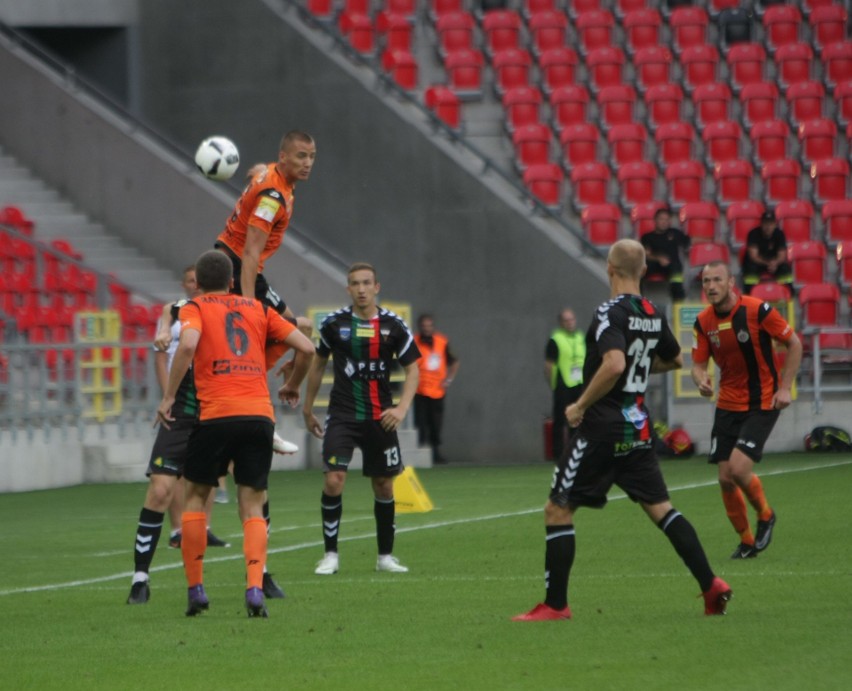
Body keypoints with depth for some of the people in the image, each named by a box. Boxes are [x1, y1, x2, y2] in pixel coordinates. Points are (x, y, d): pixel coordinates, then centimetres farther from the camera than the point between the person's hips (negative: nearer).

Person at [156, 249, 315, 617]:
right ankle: (255, 588, -12)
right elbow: (306, 348, 12)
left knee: (196, 496, 15)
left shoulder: (195, 309, 8)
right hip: (260, 414, 2)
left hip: (215, 415, -2)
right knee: (252, 506, 6)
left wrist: (168, 397, -9)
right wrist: (292, 387, 29)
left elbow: (188, 345, -15)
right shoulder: (258, 309, 18)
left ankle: (195, 588, 11)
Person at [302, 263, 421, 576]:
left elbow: (412, 368, 2)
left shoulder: (394, 326, -1)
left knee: (384, 487, 7)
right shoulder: (334, 323, 0)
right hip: (342, 416, -1)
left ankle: (385, 555, 21)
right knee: (333, 481, -15)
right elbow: (318, 364, 13)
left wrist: (401, 408, -13)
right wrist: (308, 408, 15)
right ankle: (330, 554, -4)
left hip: (380, 418, 1)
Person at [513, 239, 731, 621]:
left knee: (558, 510, 1)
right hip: (639, 428, 7)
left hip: (602, 429, -7)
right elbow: (674, 360, 25)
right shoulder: (654, 315, 8)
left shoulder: (610, 313, -15)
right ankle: (711, 585, 3)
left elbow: (614, 364, -30)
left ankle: (555, 604, 0)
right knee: (660, 507, 12)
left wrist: (581, 405, -19)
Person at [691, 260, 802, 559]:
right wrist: (701, 380, -21)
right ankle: (746, 541, 20)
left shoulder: (757, 310, -16)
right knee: (725, 479, 0)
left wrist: (785, 387, -12)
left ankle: (765, 515, 11)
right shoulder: (703, 321, -2)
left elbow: (794, 343, -6)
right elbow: (698, 364, 3)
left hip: (762, 403, -5)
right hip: (727, 405, 5)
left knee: (738, 468, -19)